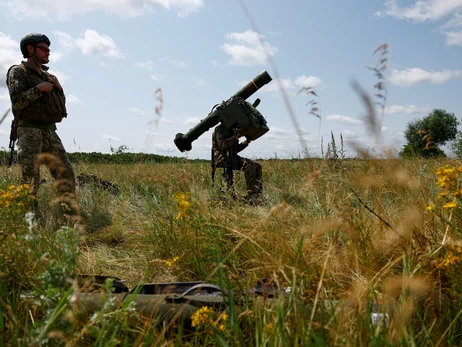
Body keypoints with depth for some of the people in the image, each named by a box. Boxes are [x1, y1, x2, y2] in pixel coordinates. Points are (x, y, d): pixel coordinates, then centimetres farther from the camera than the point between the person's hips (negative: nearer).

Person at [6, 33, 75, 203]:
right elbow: (16, 102, -13)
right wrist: (39, 89, -12)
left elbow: (61, 105, 19)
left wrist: (58, 87, 4)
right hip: (29, 131, -6)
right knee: (30, 179, -14)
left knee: (66, 174, -1)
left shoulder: (47, 76, 21)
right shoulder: (18, 72, 0)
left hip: (50, 132, 7)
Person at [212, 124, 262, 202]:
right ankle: (251, 194, -28)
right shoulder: (219, 129, -4)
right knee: (249, 165, -28)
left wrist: (246, 141, 12)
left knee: (257, 166, -5)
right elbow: (222, 145, -20)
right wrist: (235, 138, -30)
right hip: (222, 159, -9)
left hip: (233, 158, 9)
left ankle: (258, 194, -12)